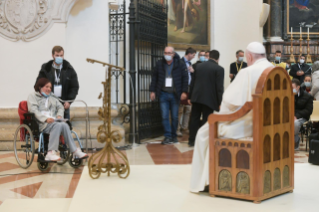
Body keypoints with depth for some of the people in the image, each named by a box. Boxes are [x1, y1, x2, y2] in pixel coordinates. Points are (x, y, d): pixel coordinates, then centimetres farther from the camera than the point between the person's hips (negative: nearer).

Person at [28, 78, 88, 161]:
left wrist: (59, 115, -1)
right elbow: (33, 110, -4)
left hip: (53, 121, 5)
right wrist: (45, 119, -20)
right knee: (58, 125, -34)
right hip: (41, 124, -5)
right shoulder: (32, 96, 13)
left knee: (64, 125, -30)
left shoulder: (52, 97, 32)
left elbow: (60, 107, 24)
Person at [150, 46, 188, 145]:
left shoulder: (180, 65, -1)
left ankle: (174, 135, 20)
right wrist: (153, 91, 3)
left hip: (175, 94, -1)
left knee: (175, 117, 6)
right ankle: (167, 136, 3)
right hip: (163, 94, 1)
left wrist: (184, 92, -7)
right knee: (164, 116, -3)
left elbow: (185, 78, 1)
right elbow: (154, 77, 9)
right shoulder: (159, 64, 4)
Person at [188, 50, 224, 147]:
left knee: (194, 119, 11)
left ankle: (192, 140, 16)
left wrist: (190, 97, 18)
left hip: (196, 97, 5)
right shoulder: (219, 69, -7)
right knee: (207, 120, 1)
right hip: (209, 98, -4)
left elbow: (193, 83, 12)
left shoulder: (199, 66, 9)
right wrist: (220, 102, -9)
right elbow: (219, 87, -12)